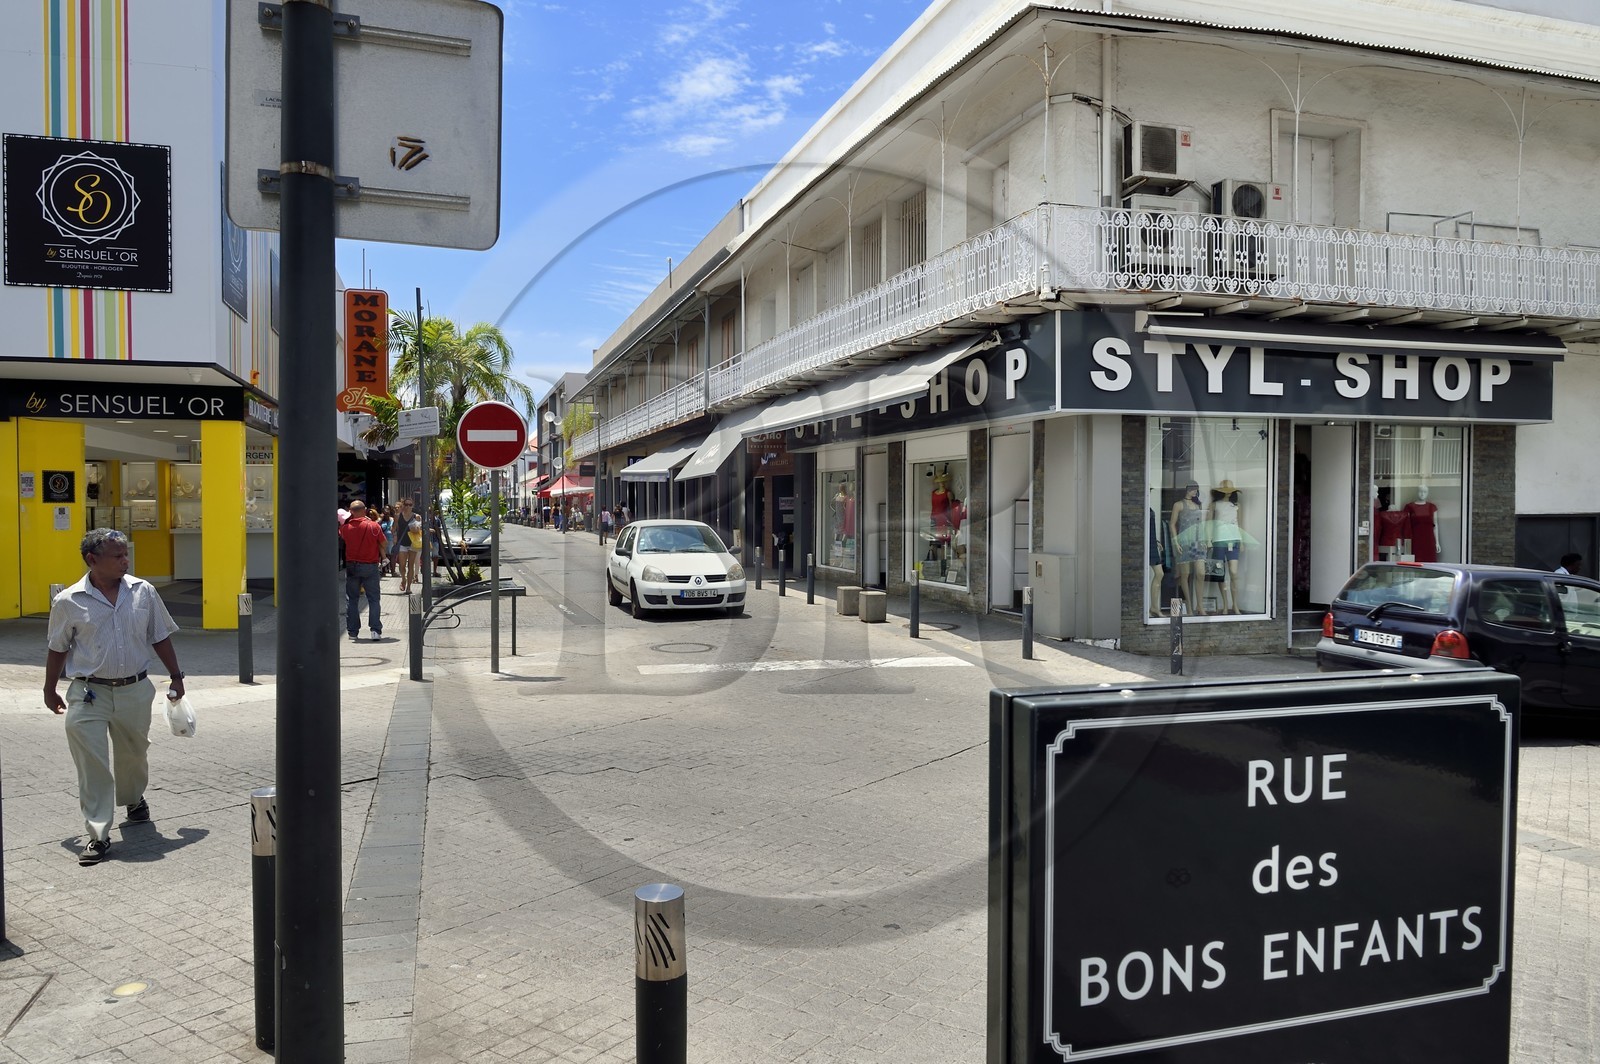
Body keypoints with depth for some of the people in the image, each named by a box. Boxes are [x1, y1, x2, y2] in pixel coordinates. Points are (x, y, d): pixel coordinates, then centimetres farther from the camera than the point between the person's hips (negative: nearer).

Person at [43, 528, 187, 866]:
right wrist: (50, 691, 13)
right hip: (88, 693, -3)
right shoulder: (69, 602, -6)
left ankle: (134, 799, 47)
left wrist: (176, 677, 11)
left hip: (135, 689, 3)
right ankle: (98, 835, -3)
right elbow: (57, 649, 7)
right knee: (92, 765, -8)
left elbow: (160, 638, 9)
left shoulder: (143, 592, 0)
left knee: (133, 753, 19)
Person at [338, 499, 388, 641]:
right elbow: (383, 544, -4)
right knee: (373, 599, 4)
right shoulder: (373, 526, -11)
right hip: (370, 566, -2)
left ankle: (353, 632, 10)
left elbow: (340, 534, 18)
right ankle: (376, 631, -2)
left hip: (351, 566, 2)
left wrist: (349, 519, 17)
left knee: (352, 600, 10)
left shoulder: (346, 527, -4)